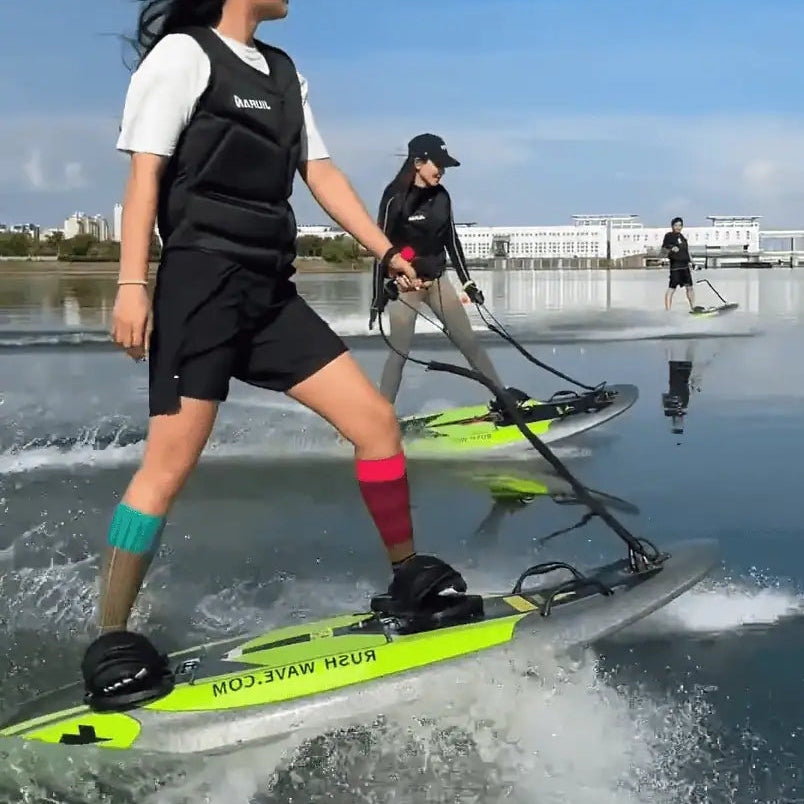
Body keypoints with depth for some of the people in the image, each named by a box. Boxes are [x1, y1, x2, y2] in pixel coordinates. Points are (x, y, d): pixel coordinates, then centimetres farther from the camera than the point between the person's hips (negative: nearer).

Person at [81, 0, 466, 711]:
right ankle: (111, 640, -3)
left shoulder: (284, 73, 20)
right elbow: (146, 173, -9)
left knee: (377, 421, 4)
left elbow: (321, 173, 18)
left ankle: (408, 574, 19)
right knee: (171, 463, -13)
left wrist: (386, 252, 9)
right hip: (200, 284, -7)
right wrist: (132, 284, -18)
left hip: (272, 290, 8)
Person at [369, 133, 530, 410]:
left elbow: (451, 240, 11)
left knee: (469, 342, 7)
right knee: (399, 352, -5)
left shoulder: (440, 196, 2)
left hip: (436, 281, 5)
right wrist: (378, 298, -14)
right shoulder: (396, 198, -15)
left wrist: (467, 282, 11)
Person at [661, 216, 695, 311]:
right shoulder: (669, 236, -6)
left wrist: (689, 261, 18)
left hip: (685, 265, 8)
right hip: (675, 265, -8)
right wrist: (671, 249, -28)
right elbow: (663, 252, -10)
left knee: (689, 287, 14)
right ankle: (667, 309, -11)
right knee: (671, 288, -11)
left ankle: (693, 307, 24)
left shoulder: (681, 237, 17)